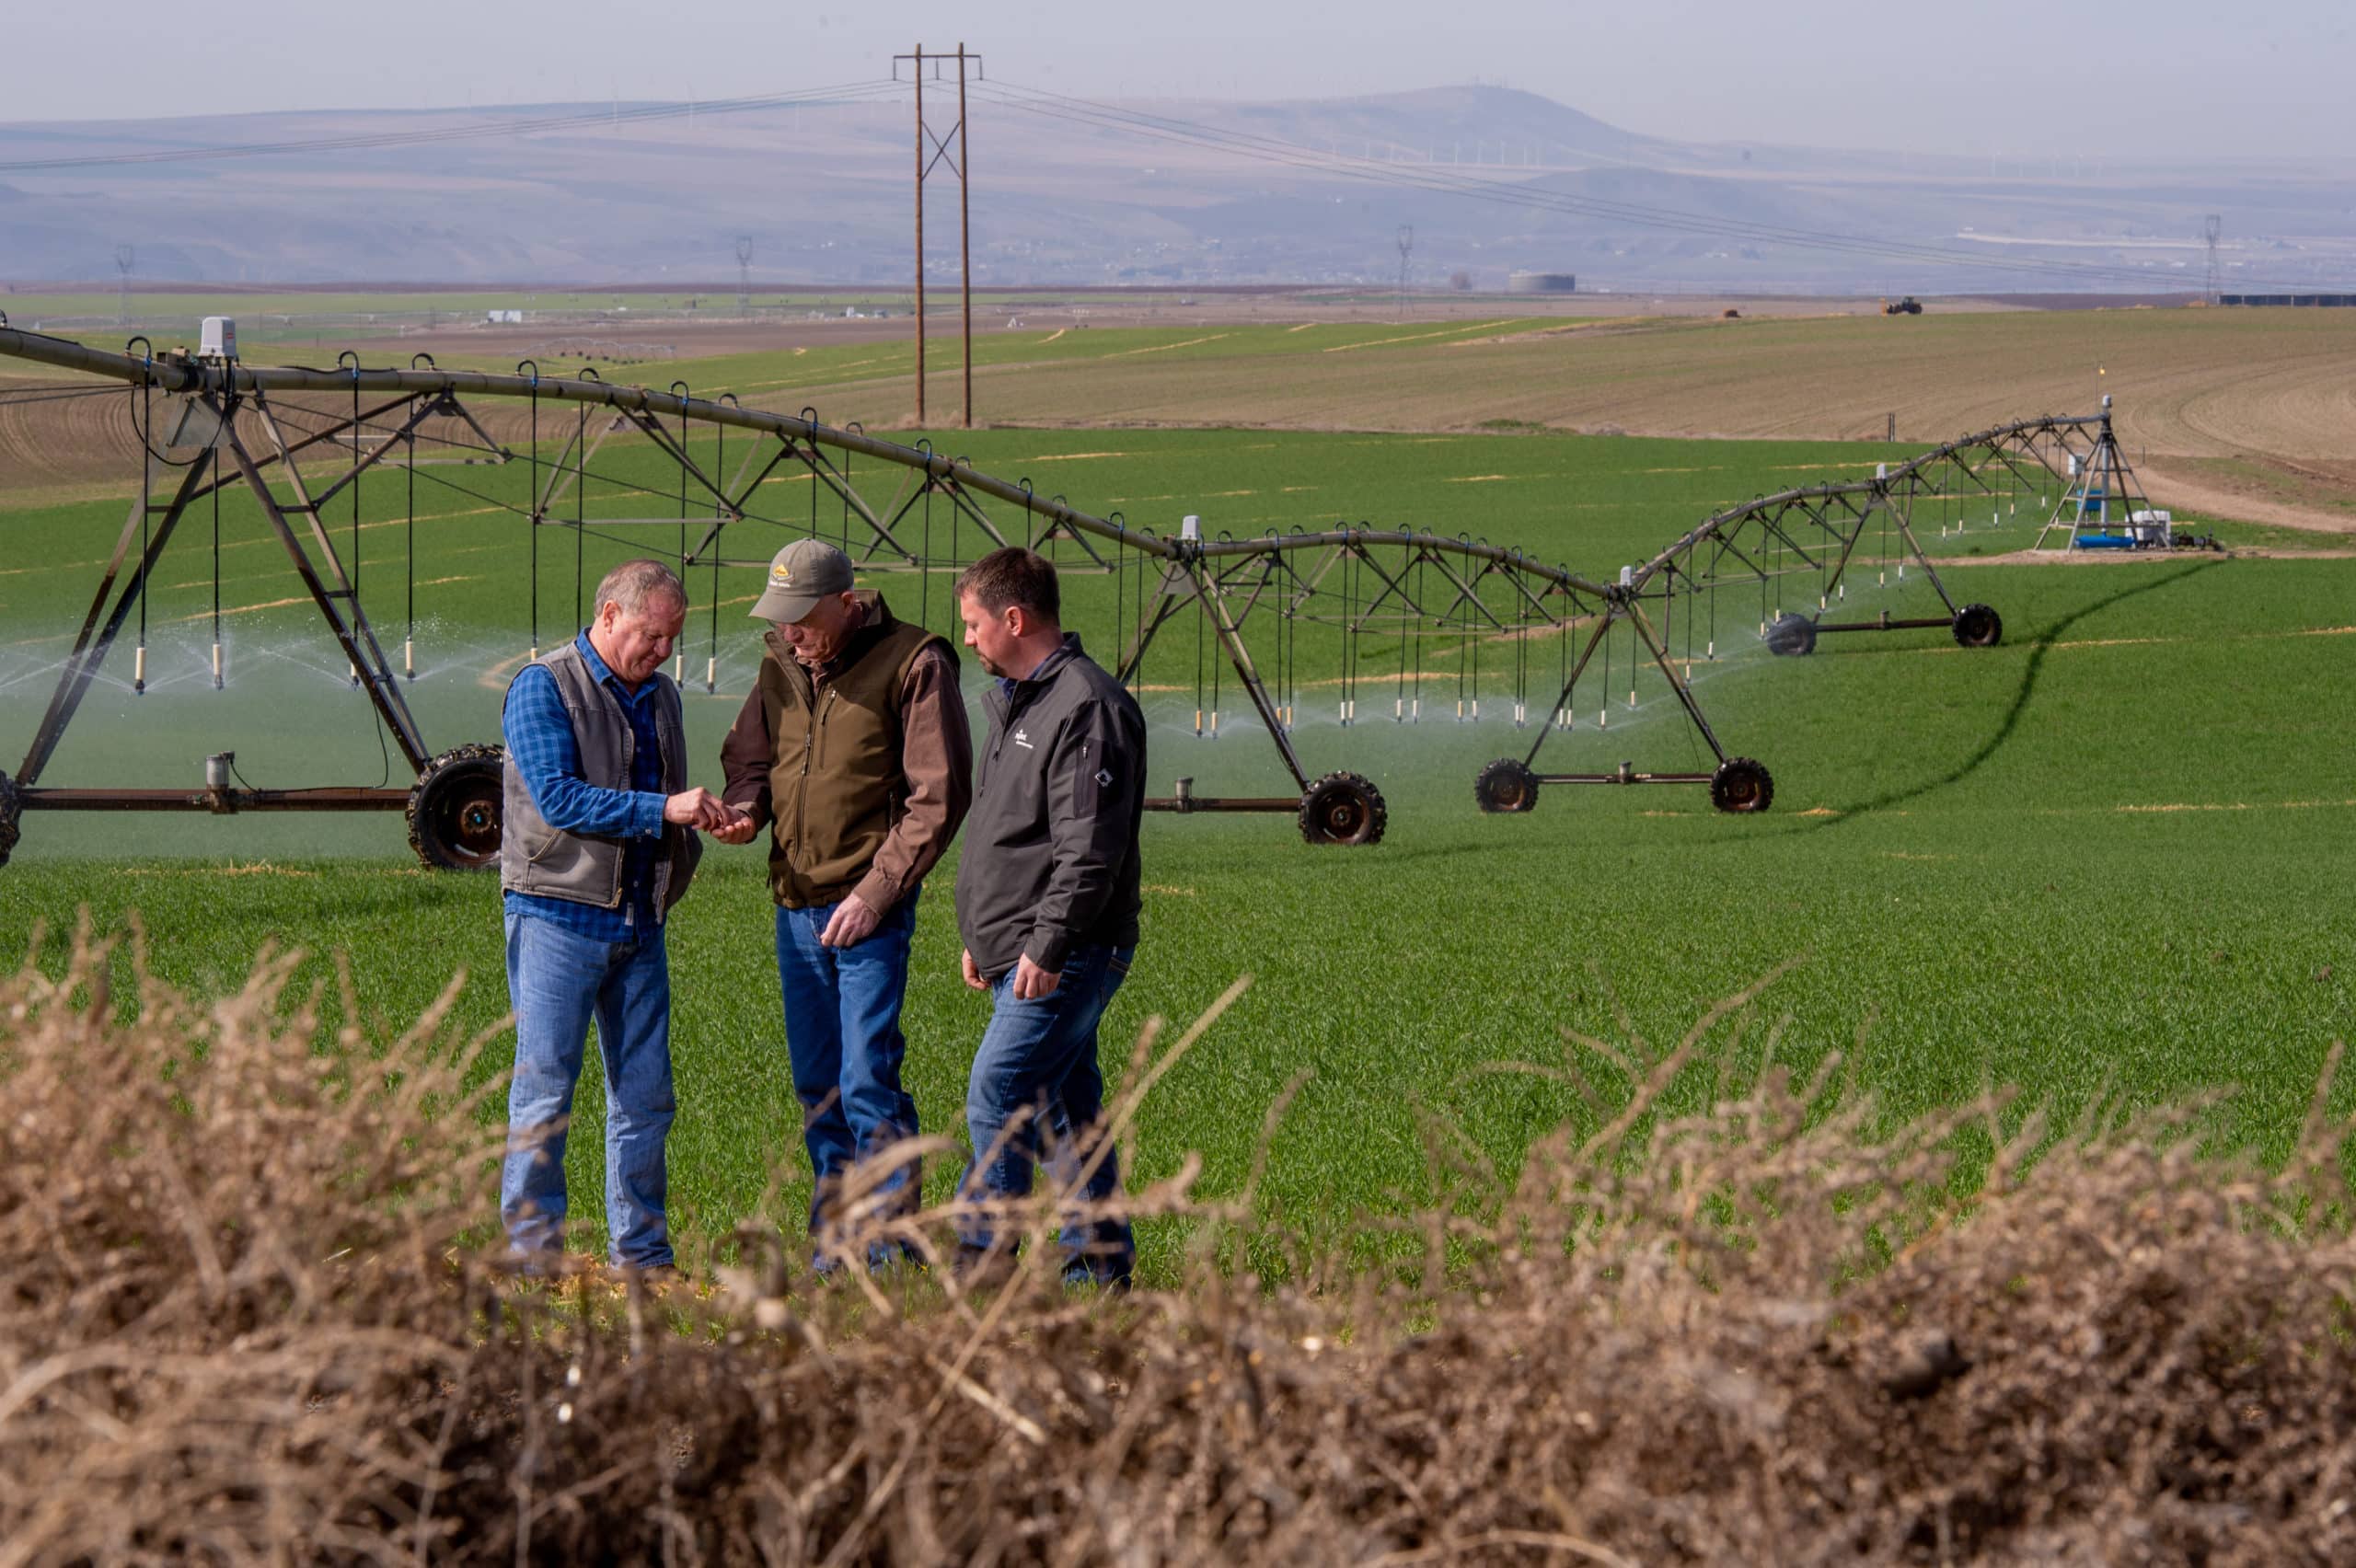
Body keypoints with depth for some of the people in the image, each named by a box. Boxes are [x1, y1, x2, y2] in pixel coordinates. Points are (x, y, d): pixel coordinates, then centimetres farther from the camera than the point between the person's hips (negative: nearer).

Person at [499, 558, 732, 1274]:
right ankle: (531, 1249, 1)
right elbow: (557, 798, -17)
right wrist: (664, 809, -20)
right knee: (545, 1087, -4)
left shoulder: (660, 696, 16)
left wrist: (697, 827, 4)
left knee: (646, 1094, 6)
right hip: (559, 913, -6)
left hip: (640, 921, 6)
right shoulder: (543, 688, -6)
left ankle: (642, 1253, 12)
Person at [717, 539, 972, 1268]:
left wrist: (875, 892, -15)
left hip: (869, 908, -7)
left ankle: (888, 1251, -4)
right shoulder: (782, 665, 9)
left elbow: (939, 796, -11)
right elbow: (748, 755, 21)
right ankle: (833, 1243, 19)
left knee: (868, 1080, -10)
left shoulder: (913, 662, -11)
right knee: (816, 1085, 11)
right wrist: (745, 807, -4)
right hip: (795, 903, 7)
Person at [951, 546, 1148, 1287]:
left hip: (1065, 956, -10)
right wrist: (985, 937, 25)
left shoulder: (1086, 705, -15)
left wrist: (1048, 943, -24)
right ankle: (1098, 1264, 14)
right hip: (1025, 954, 10)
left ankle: (978, 1260, -11)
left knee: (997, 1100, -12)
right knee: (1066, 1108, 11)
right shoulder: (1019, 702, 18)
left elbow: (1089, 846, -21)